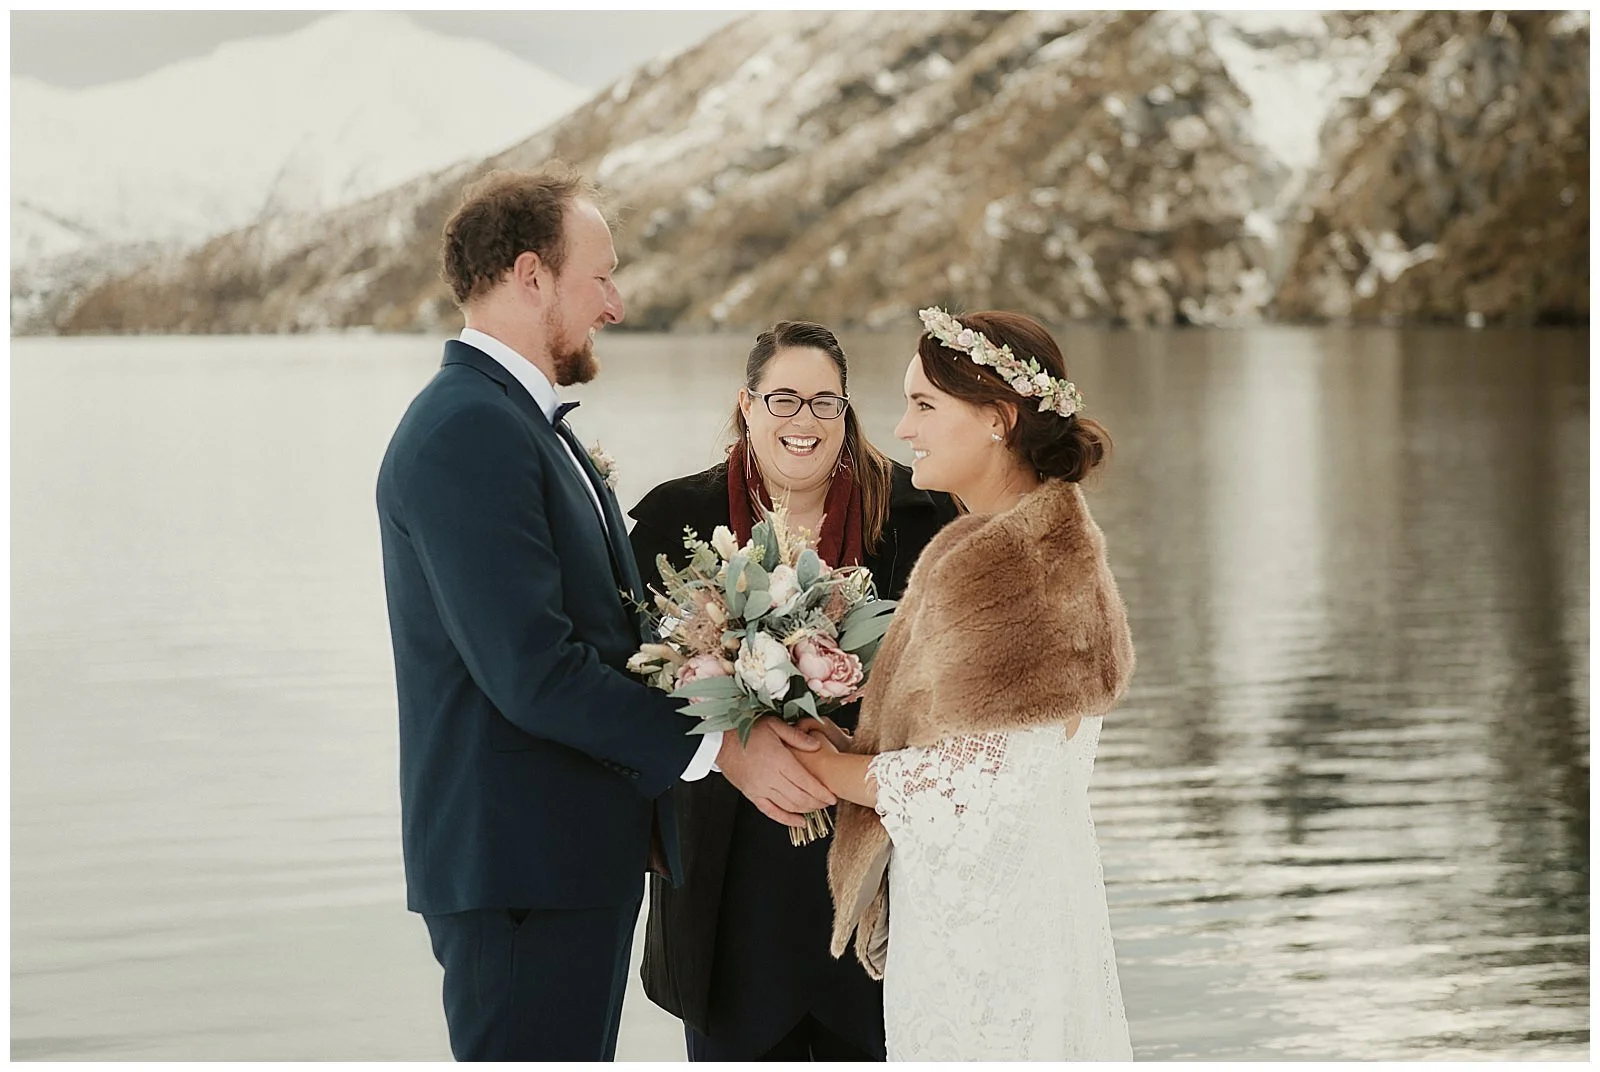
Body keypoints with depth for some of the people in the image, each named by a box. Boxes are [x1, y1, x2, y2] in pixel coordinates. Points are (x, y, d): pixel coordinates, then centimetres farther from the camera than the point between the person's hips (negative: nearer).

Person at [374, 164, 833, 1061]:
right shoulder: (467, 431, -17)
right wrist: (716, 745, -17)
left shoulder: (524, 419, 17)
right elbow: (530, 669, -23)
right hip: (521, 862, -10)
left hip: (581, 852, 10)